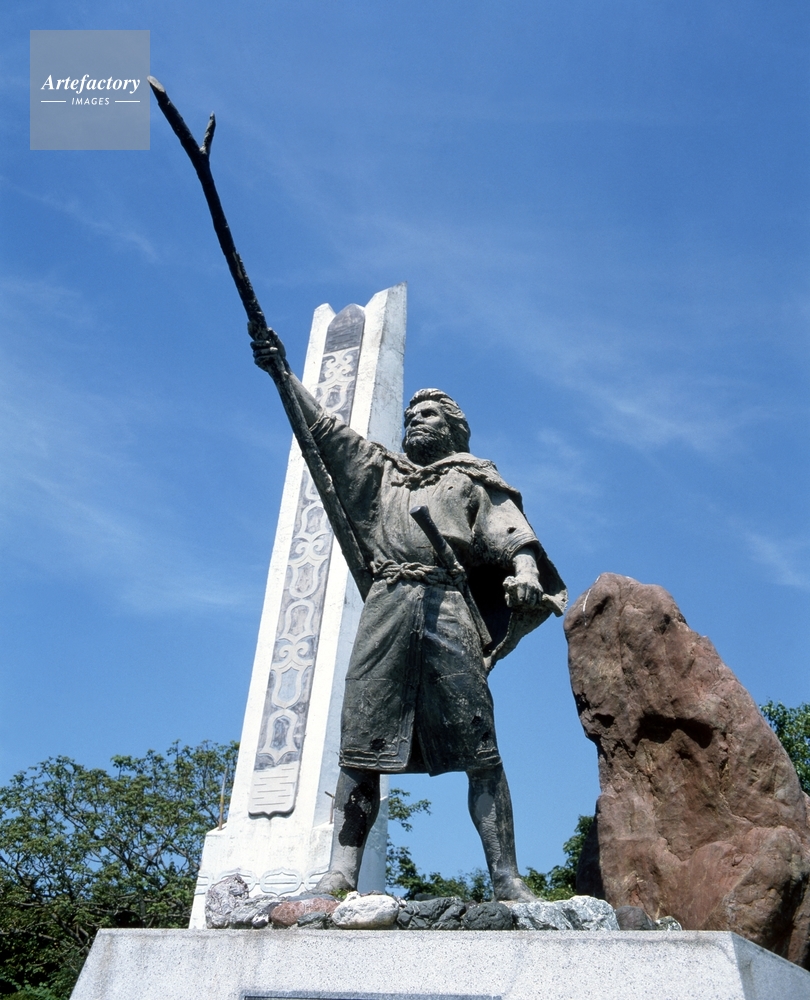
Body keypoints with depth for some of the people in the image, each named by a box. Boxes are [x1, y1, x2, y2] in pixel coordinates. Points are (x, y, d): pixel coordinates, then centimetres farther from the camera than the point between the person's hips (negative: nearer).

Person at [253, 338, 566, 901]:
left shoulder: (472, 480, 20)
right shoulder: (381, 471, 29)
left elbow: (513, 534, 4)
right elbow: (321, 426, 27)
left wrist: (525, 573, -17)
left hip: (448, 607, -2)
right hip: (385, 607, 3)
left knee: (479, 749, -8)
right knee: (360, 748, -6)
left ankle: (507, 879, -7)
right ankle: (342, 874, -6)